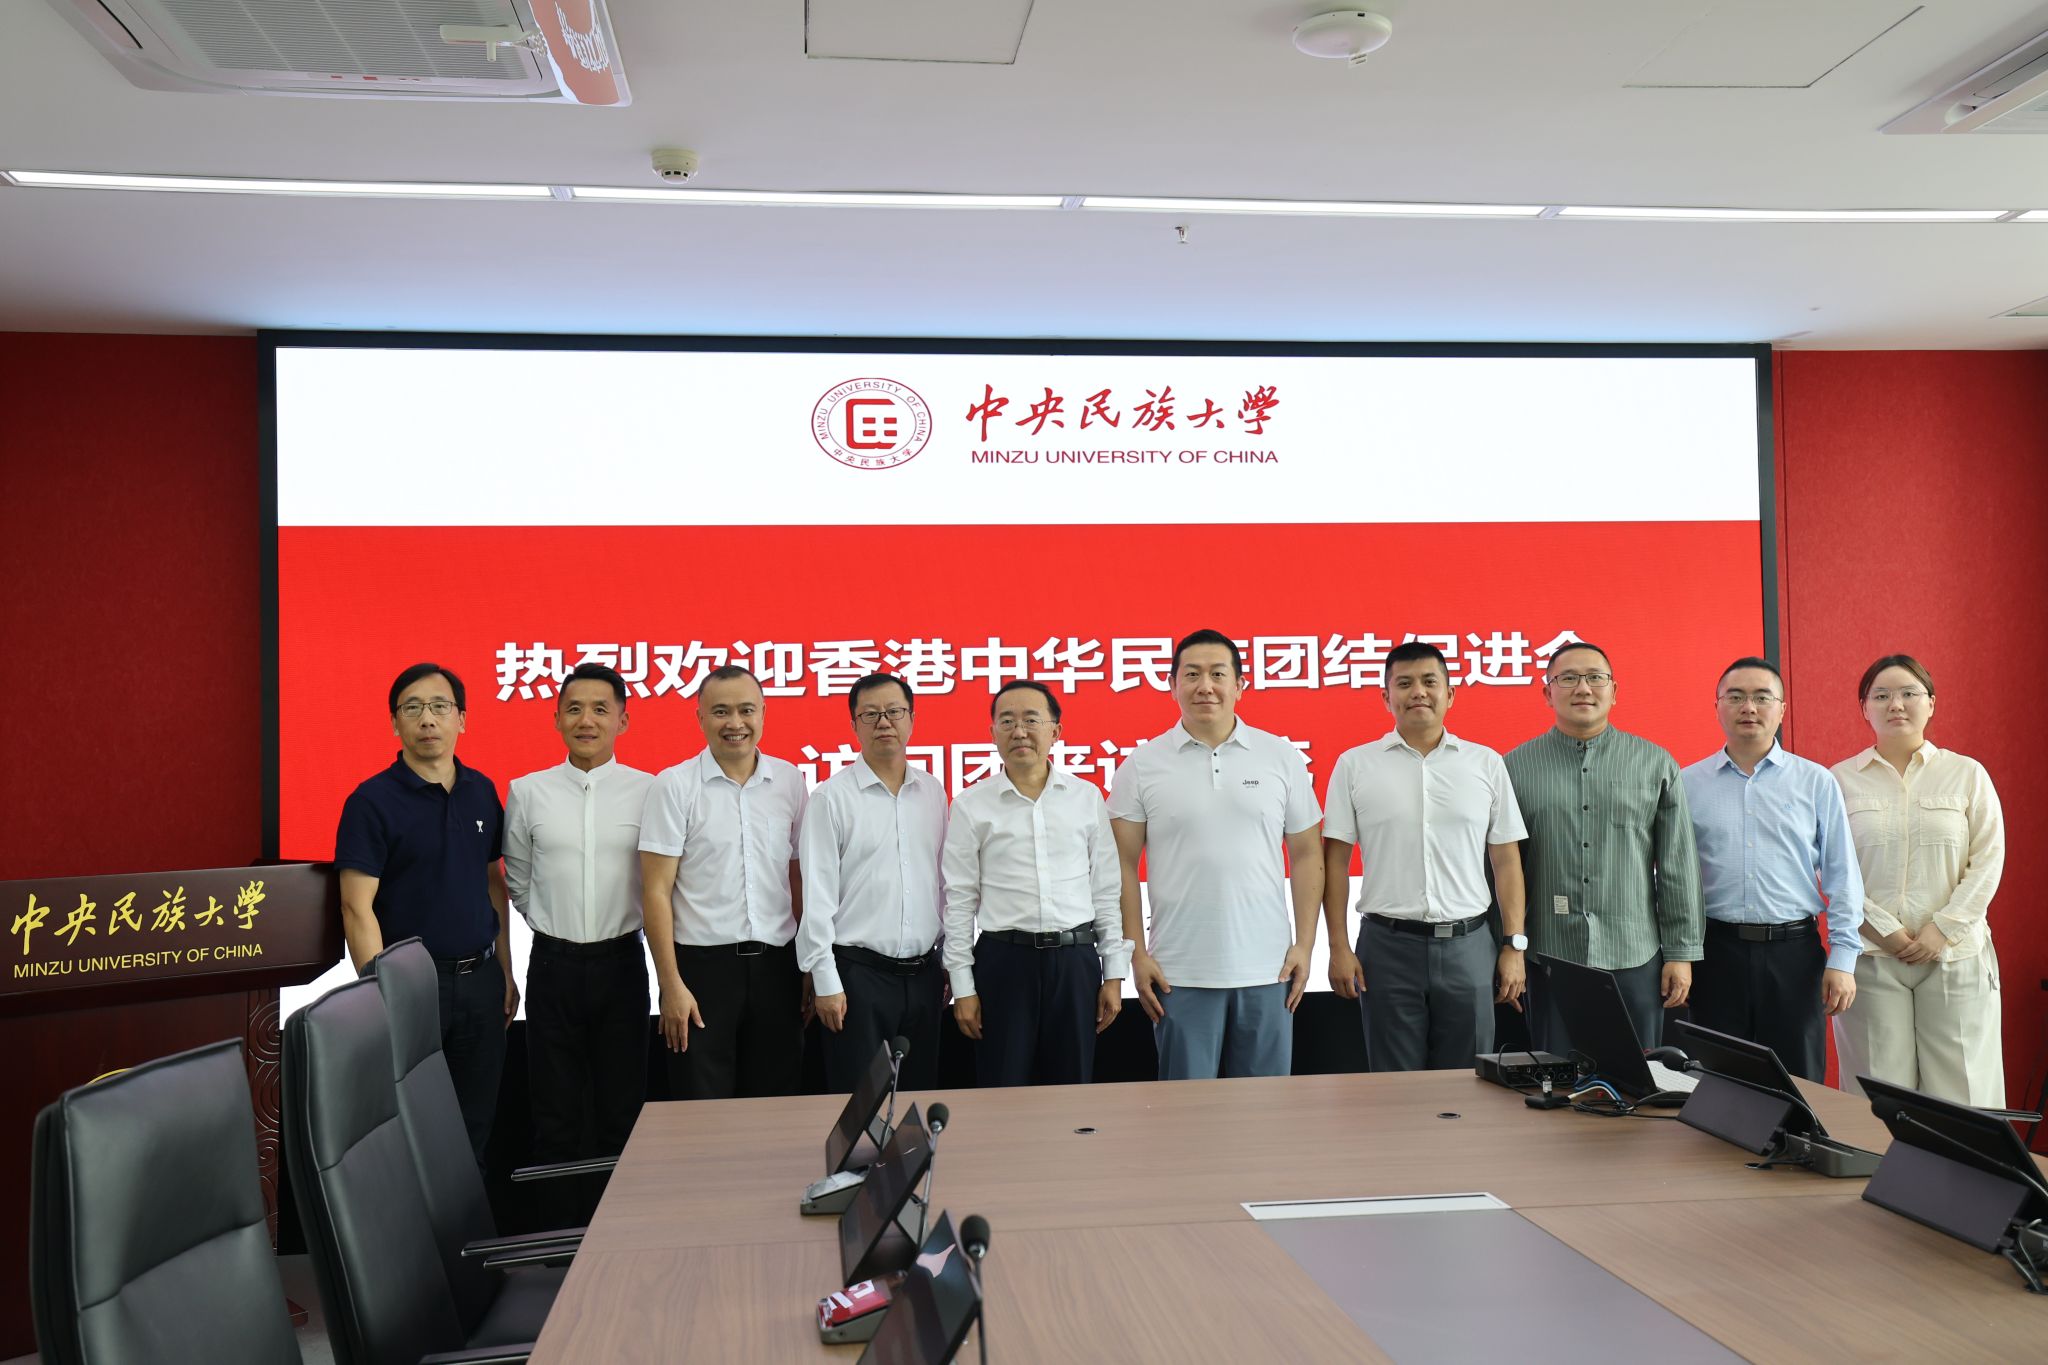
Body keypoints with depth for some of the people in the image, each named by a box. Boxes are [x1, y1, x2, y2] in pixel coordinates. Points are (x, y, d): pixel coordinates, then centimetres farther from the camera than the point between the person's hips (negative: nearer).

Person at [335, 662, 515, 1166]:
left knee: (475, 1123, 13)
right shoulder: (372, 800, -10)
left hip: (480, 978, 5)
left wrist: (505, 971, 11)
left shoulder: (482, 791, 7)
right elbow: (357, 908, -13)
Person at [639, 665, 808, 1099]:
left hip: (776, 963, 3)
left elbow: (801, 878, 10)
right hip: (703, 964, -3)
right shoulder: (675, 785, -4)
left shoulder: (789, 780, 6)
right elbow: (657, 891, -5)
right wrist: (671, 985, -10)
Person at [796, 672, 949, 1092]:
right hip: (859, 973, -4)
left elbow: (946, 882, 13)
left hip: (923, 973, 5)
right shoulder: (831, 797, -5)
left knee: (921, 1096, 12)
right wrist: (826, 982, -11)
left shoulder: (933, 792, 9)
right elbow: (817, 896, -7)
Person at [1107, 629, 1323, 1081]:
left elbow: (1307, 855, 7)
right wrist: (1137, 954, -4)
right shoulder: (1142, 765, 1)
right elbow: (1123, 865, 2)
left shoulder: (1282, 756, 5)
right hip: (1179, 974, -1)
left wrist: (1304, 945, 1)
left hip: (1266, 970, 1)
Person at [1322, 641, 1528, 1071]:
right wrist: (1339, 946, -3)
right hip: (1387, 944, -1)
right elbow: (1336, 859, 3)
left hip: (1468, 944, 1)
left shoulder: (1487, 764, 6)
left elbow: (1506, 860, 8)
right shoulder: (1355, 765, 3)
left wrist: (1514, 946, 2)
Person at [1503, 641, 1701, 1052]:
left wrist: (1681, 953, 2)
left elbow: (1678, 868, 6)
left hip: (1635, 960, 1)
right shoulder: (1516, 767, 4)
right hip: (1550, 960, 0)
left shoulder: (1656, 764, 7)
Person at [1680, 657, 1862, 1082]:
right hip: (1715, 951, 0)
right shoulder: (1688, 785, 5)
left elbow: (1842, 876, 5)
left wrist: (1843, 959, -1)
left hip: (1794, 951, 0)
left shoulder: (1816, 783, 6)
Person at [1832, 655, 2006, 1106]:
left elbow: (1989, 860, 2)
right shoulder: (1840, 781, 5)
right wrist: (1884, 930, -10)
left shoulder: (1968, 774, 8)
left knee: (1962, 1087, 0)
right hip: (1870, 958, -1)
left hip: (1954, 955, 1)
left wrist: (1943, 929, -8)